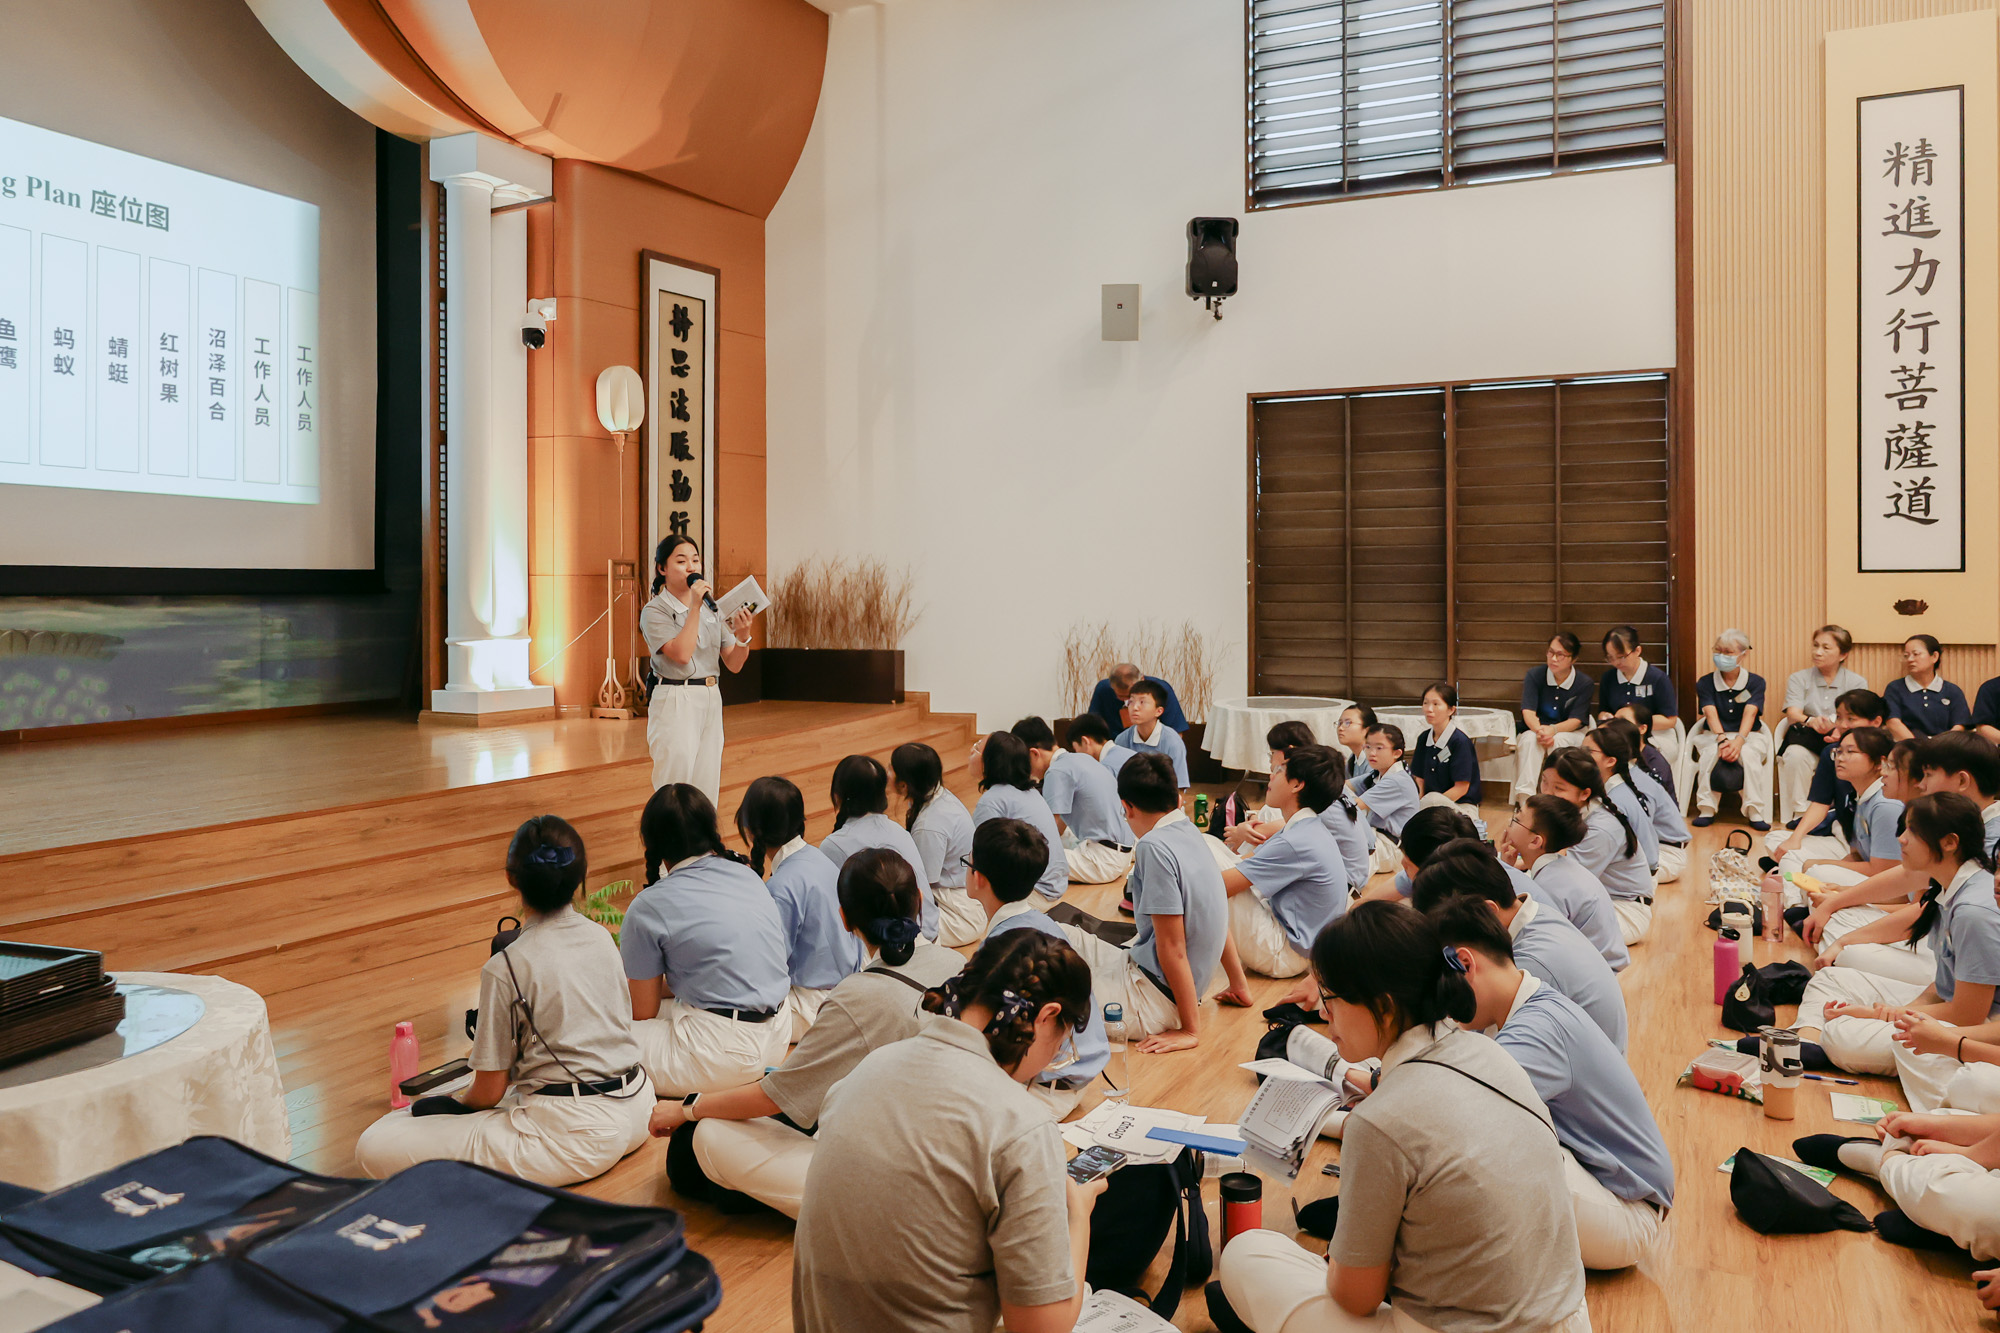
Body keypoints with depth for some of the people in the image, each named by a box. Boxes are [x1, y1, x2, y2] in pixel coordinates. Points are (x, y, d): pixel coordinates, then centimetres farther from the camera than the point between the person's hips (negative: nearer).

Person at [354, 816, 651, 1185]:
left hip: (574, 1136, -8)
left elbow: (488, 1091, -9)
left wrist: (458, 1105, 16)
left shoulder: (505, 968, -15)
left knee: (375, 1148, -9)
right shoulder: (601, 936, 2)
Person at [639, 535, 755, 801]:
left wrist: (742, 635, -9)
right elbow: (681, 654, -20)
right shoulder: (654, 611, -5)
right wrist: (695, 607, -16)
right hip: (675, 703, -6)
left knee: (707, 795, 7)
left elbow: (734, 664, 10)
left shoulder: (712, 608, 12)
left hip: (712, 701, 6)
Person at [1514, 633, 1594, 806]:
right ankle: (1524, 796, -38)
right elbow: (1528, 711, -15)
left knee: (1559, 740, -35)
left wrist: (1553, 730, -35)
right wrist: (1539, 730, -37)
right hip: (1534, 729, 1)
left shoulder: (1584, 683, -8)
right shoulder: (1534, 675, -6)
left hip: (1569, 733, -1)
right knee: (1530, 738, -33)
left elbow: (1576, 720, -14)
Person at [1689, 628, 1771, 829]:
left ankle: (1755, 812, -27)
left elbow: (1750, 713, -17)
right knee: (1711, 752, -33)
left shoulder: (1756, 682, -1)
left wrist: (1739, 741, -35)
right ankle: (1706, 810, -25)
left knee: (1749, 753, -34)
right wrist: (1722, 739, -33)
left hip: (1749, 735, 0)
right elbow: (1711, 713, -14)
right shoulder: (1705, 683, 1)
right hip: (1714, 735, 1)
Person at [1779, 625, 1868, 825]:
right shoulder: (1799, 678, 11)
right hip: (1806, 738, 0)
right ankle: (1800, 814, -27)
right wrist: (1811, 721, -32)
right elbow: (1793, 713, -7)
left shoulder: (1857, 682, 10)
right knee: (1795, 756, -35)